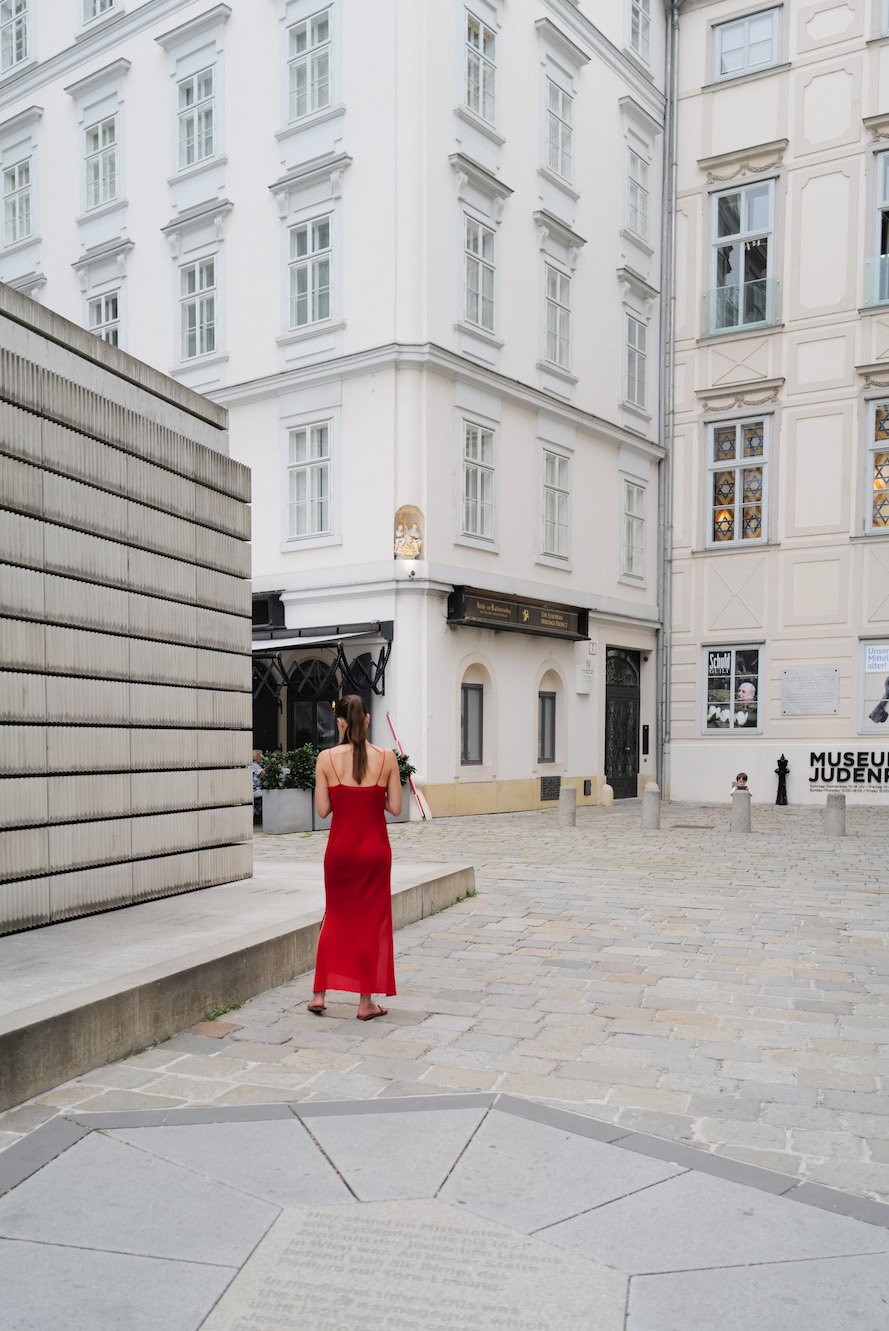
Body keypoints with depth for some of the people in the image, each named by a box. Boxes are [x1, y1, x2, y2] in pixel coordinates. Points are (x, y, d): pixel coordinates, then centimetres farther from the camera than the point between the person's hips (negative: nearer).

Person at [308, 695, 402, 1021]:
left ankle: (319, 994, 20)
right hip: (375, 848, -1)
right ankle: (366, 1003, 16)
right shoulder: (386, 757, -8)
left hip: (340, 847, 1)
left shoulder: (326, 758, -8)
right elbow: (395, 808, -5)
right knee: (371, 921, 10)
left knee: (335, 917, 19)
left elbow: (322, 809, -5)